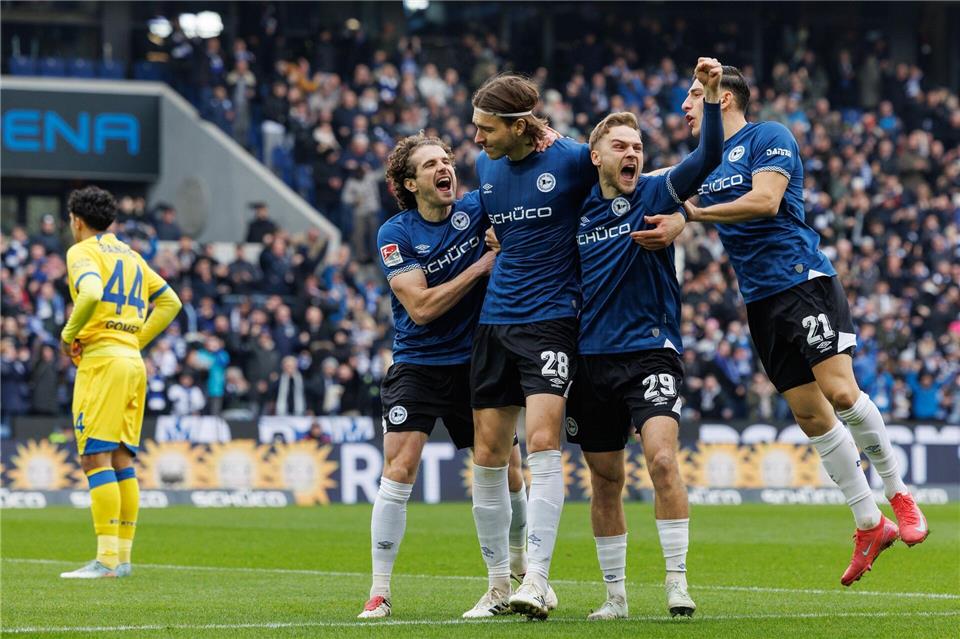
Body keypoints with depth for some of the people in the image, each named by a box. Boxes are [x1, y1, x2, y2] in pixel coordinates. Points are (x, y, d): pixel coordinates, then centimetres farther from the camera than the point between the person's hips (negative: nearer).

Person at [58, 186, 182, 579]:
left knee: (95, 458, -11)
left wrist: (69, 335, -10)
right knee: (122, 461, 9)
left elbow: (91, 294, -24)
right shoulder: (130, 255, 21)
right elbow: (170, 301, 24)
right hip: (132, 360, 8)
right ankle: (123, 557, 8)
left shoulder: (82, 252, -4)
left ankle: (107, 558, -17)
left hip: (102, 359, -8)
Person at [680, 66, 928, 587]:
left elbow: (765, 201, -17)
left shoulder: (768, 138, -4)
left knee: (839, 390, -19)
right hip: (759, 302, 7)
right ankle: (869, 525, 6)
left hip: (803, 281, -7)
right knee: (808, 413, 1)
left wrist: (695, 212, -15)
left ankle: (898, 494, -2)